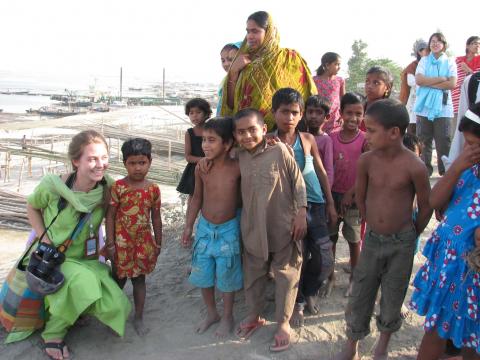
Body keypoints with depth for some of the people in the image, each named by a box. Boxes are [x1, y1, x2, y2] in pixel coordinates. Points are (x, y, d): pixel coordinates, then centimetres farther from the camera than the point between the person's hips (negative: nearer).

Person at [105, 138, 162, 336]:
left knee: (139, 279, 13)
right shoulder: (118, 187, -11)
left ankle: (138, 318, 26)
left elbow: (156, 217, 5)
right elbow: (110, 216, -8)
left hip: (143, 241, 2)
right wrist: (110, 243, -10)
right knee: (119, 279, 13)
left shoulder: (153, 189, -3)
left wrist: (158, 243, 8)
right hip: (122, 241, -2)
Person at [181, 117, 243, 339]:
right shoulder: (201, 168, -8)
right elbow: (197, 198, 3)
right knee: (203, 275, 15)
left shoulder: (238, 168, -18)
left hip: (228, 230, -3)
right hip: (204, 228, 3)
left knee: (226, 277, 11)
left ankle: (227, 317, 34)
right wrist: (188, 227, 6)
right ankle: (211, 313, 38)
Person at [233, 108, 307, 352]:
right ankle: (254, 315, 39)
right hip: (253, 229, 4)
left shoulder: (279, 150, -13)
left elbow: (297, 181, -9)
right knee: (253, 274, 18)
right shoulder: (240, 157, 0)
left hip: (283, 227, -4)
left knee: (285, 275, 9)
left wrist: (301, 213, -10)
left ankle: (283, 322, 27)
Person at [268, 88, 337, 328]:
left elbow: (321, 172, 9)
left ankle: (309, 292, 32)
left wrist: (330, 204, 11)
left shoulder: (308, 139, 2)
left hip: (315, 204, 2)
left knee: (324, 259, 2)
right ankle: (297, 302, 27)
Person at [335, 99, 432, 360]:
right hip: (372, 239, 3)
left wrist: (411, 235, 4)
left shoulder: (414, 166, -21)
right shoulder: (366, 160, -11)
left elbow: (425, 207, -7)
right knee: (359, 295, 9)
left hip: (401, 244, -2)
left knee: (392, 298, 13)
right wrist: (374, 224, 10)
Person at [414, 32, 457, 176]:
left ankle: (445, 172, 9)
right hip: (424, 107, 1)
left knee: (443, 143, -1)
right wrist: (441, 79, -8)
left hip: (443, 108, -1)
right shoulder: (424, 61, 10)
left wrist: (429, 83, -8)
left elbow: (452, 84, -5)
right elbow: (419, 80, -5)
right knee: (423, 142, 2)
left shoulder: (450, 62, 8)